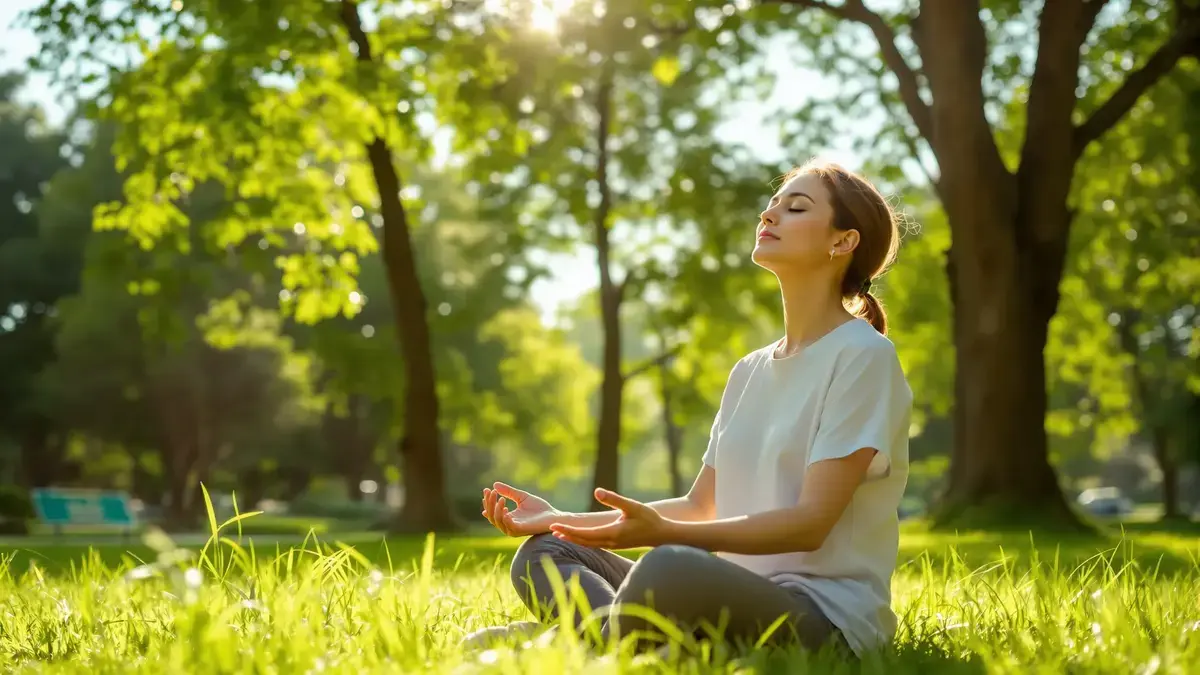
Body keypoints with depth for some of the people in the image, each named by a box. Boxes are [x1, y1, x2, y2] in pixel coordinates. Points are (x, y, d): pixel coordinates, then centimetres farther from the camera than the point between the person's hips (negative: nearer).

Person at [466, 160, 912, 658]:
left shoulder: (864, 355, -7)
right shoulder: (749, 372, 18)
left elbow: (811, 522, -15)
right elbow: (699, 507, 17)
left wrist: (661, 533, -26)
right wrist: (560, 519, 8)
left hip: (830, 617, -8)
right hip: (738, 599, 8)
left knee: (671, 569, -38)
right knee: (543, 554, 2)